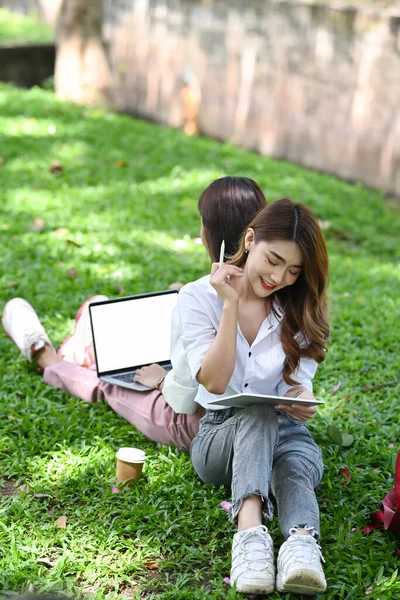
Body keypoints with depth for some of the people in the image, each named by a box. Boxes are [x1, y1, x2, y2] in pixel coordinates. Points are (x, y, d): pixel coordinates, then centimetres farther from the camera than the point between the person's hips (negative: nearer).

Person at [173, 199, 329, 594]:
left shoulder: (299, 309, 3)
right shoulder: (199, 298, -6)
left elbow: (298, 383, -4)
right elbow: (214, 382, -15)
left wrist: (302, 400, -29)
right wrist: (230, 305, -22)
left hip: (284, 432, 2)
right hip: (220, 433, -2)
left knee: (295, 466, -34)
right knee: (258, 414, -37)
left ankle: (302, 544, -62)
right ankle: (250, 532, -58)